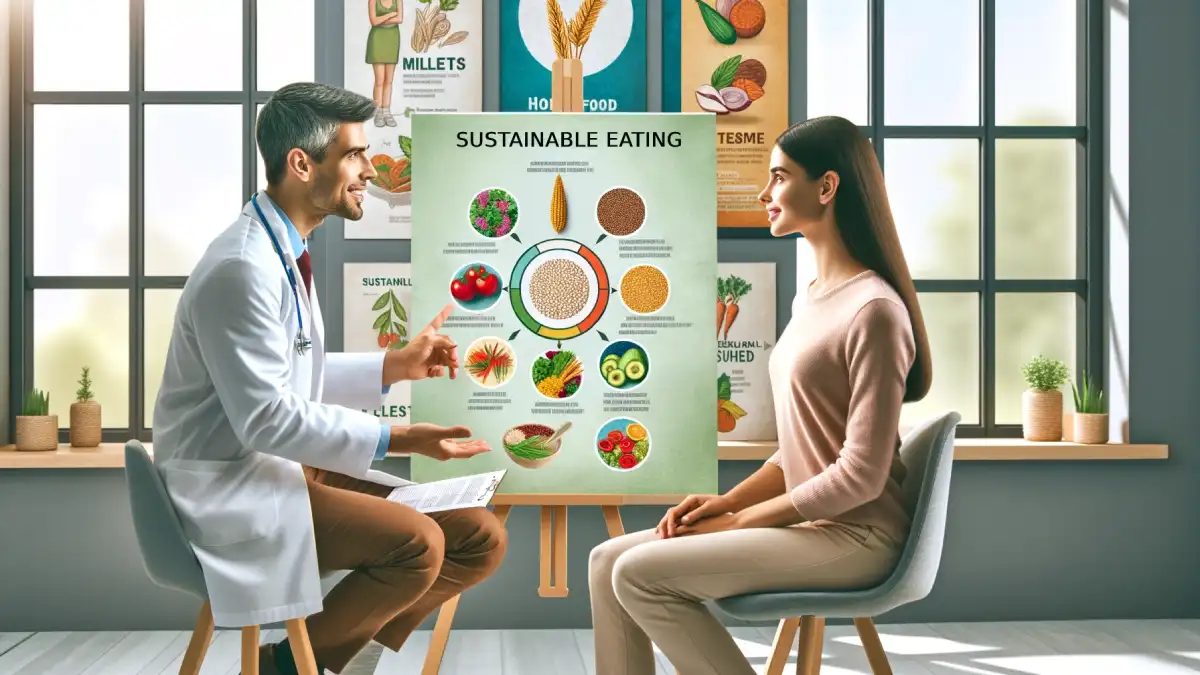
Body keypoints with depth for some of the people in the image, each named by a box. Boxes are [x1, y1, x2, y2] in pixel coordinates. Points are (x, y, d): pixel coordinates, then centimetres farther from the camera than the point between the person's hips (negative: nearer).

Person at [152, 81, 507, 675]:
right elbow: (265, 418, -23)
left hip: (294, 464, 9)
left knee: (480, 540, -2)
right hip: (232, 488, -9)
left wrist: (395, 366, 8)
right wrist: (394, 439, -23)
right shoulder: (242, 268, -20)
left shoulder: (286, 252, 11)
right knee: (416, 545, -28)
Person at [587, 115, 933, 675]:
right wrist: (727, 501, 1)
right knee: (609, 562, 0)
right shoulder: (810, 299, 12)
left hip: (853, 536, -9)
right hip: (807, 522, 9)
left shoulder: (873, 310, -17)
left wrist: (738, 521, -13)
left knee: (640, 575, -19)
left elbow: (860, 474, -20)